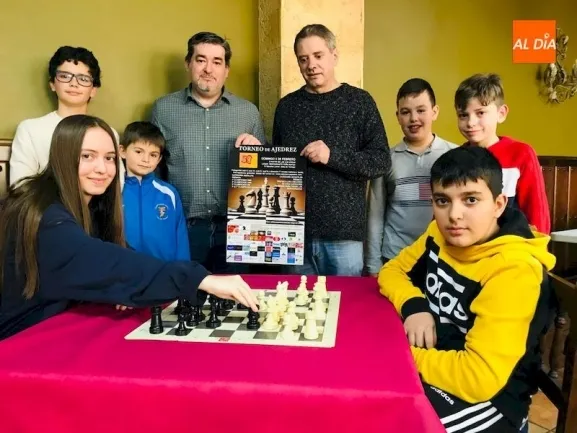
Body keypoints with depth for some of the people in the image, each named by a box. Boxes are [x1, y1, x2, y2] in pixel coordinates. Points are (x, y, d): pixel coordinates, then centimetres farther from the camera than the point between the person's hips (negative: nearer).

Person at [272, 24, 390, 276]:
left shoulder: (359, 102, 0)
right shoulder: (286, 106, 10)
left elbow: (382, 161, -5)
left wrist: (333, 156, -16)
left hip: (344, 232, -2)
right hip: (295, 232, 3)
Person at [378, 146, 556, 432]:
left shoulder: (513, 271, -26)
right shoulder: (440, 233, -4)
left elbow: (480, 377, -32)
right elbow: (392, 270, 7)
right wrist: (414, 306, -13)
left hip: (488, 399, -7)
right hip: (434, 365, 7)